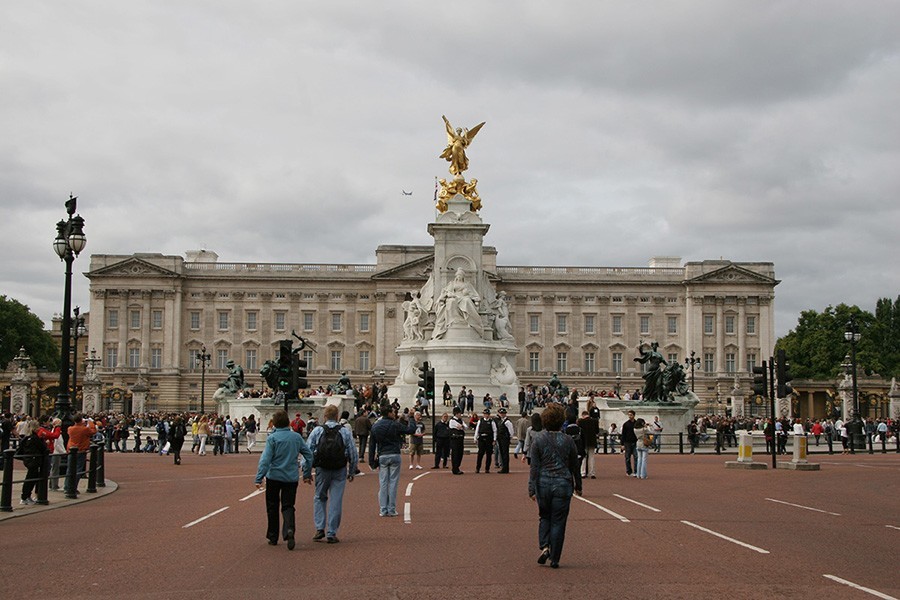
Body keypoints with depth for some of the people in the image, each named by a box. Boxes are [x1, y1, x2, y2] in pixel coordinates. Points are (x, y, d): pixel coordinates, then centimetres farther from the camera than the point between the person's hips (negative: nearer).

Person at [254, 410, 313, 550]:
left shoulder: (272, 438, -9)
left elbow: (265, 459, -15)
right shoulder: (296, 437, 2)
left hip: (274, 476, -2)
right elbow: (309, 455, 7)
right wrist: (307, 474, 18)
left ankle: (272, 537, 20)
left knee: (272, 507, 13)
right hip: (291, 477, 2)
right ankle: (289, 529, -22)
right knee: (288, 507, 5)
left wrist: (259, 478, -14)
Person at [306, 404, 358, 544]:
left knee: (319, 498, 17)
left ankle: (320, 528, 5)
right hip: (340, 470, 0)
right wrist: (351, 472, 12)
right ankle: (331, 534, 6)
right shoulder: (345, 431, 0)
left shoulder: (317, 431, -1)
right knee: (336, 501, 5)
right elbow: (353, 453, 1)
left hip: (322, 470, 0)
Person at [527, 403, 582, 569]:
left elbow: (534, 466, -6)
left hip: (543, 483, 0)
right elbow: (575, 466, 8)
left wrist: (531, 489, -3)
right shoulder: (568, 440, -1)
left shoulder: (538, 439, -4)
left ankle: (544, 547, 0)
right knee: (558, 521, 6)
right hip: (563, 484, 0)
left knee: (545, 517, 20)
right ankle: (554, 559, 7)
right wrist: (578, 486, 21)